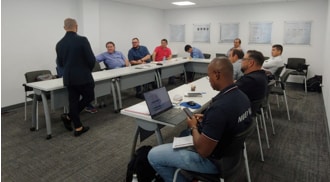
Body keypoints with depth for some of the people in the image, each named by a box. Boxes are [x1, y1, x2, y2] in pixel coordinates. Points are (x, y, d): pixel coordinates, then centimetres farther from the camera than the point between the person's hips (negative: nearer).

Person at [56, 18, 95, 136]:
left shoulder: (59, 43, 5)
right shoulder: (82, 40, -12)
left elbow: (60, 63, 13)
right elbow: (91, 59, -13)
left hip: (68, 78, 6)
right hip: (83, 77, -5)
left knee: (73, 101, 9)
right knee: (89, 97, 14)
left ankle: (78, 128, 13)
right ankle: (69, 117, 9)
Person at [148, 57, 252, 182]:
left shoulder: (219, 107, -34)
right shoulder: (242, 96, -5)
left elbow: (202, 150, -27)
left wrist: (193, 127, -10)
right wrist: (206, 119, 7)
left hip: (213, 159, -9)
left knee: (154, 155, -1)